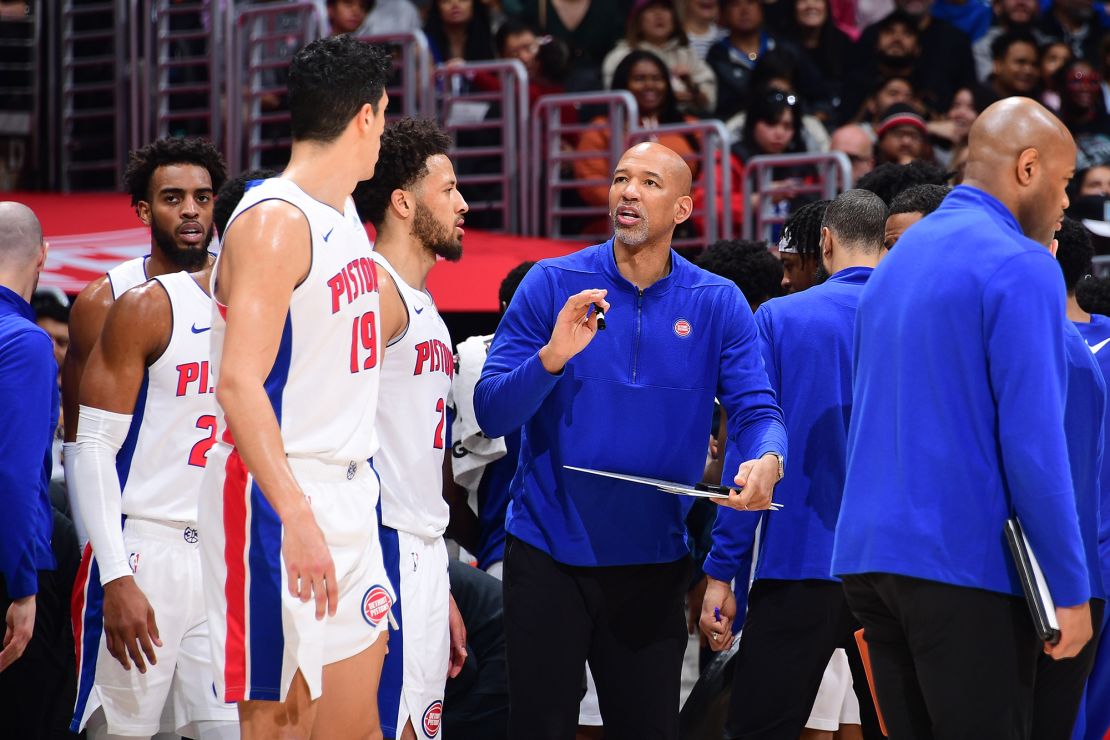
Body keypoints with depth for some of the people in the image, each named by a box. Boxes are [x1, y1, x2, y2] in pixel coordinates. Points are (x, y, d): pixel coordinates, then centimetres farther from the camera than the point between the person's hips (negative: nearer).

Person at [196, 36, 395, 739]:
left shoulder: (347, 218, 14)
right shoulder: (274, 220, -15)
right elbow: (238, 384, -24)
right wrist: (297, 518, -30)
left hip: (350, 492, 9)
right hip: (278, 501, -9)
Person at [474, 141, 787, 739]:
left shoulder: (717, 305, 0)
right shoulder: (553, 285, -4)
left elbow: (757, 410, -6)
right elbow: (491, 412, -9)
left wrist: (766, 460, -29)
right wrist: (550, 358, -28)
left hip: (653, 564, 2)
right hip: (548, 553, -1)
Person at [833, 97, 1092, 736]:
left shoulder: (900, 258, 17)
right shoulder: (1021, 266, -10)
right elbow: (1032, 440, -15)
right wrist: (1070, 588, -12)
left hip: (872, 554, 8)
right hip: (965, 563, -8)